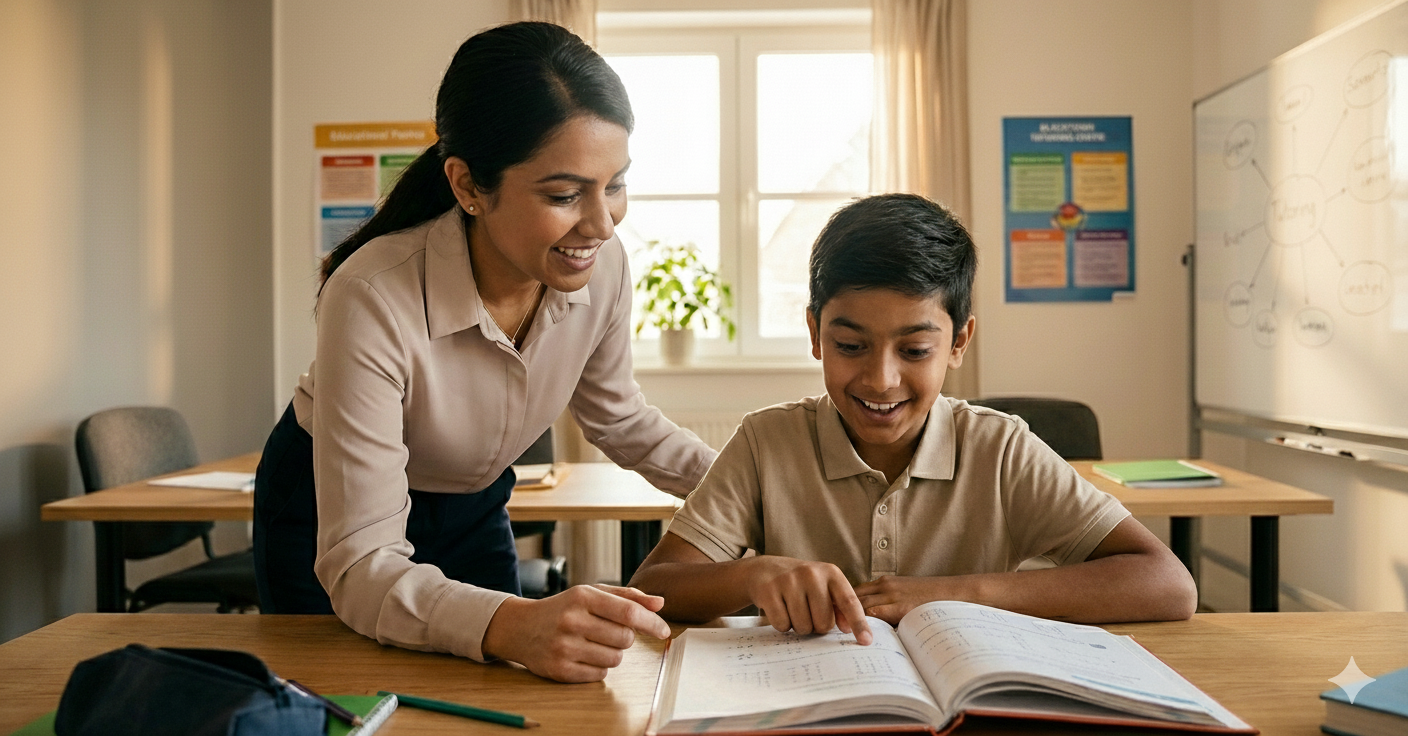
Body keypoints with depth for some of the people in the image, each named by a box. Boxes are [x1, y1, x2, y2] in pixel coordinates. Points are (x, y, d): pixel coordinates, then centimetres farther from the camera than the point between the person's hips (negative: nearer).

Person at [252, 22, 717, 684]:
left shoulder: (602, 265, -22)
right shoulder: (374, 299, -38)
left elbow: (618, 417, -1)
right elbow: (361, 565, -37)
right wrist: (512, 625, -56)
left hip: (473, 511, 5)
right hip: (328, 520, -4)